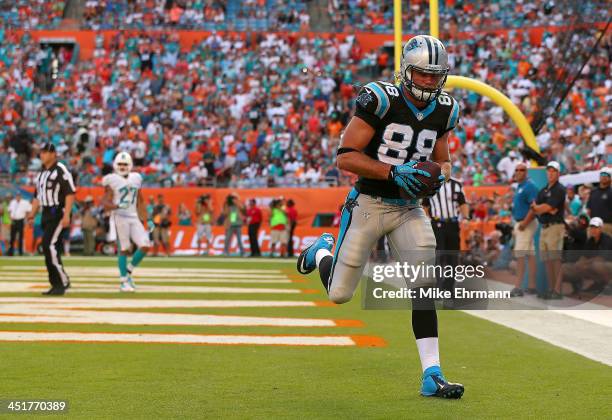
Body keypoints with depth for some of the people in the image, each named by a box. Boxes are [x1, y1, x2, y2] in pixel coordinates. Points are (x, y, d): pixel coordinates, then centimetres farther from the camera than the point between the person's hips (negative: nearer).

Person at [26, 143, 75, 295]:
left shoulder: (60, 171, -10)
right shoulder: (41, 174, 17)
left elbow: (70, 193, -16)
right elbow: (38, 196, 22)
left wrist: (66, 215, -22)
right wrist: (32, 214, 14)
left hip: (58, 214, -9)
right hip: (46, 214, 9)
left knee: (50, 246, -17)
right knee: (48, 248, 8)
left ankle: (63, 281, -11)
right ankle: (57, 284, 14)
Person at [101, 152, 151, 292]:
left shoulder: (136, 179, 13)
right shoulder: (112, 180, -2)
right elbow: (106, 204, -5)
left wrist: (144, 219, 14)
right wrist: (118, 206, -24)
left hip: (134, 217, 5)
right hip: (119, 217, -5)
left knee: (145, 245, -6)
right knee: (124, 249, -5)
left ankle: (128, 271, 14)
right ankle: (123, 281, 4)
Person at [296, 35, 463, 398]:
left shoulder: (443, 111, 2)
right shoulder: (381, 99, -16)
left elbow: (443, 161, 17)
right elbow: (345, 157, -17)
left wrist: (440, 175, -7)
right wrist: (393, 171, -26)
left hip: (409, 209, 4)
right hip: (368, 204, -4)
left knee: (425, 286, -11)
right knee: (340, 294, 5)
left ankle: (432, 375, -7)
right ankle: (322, 251, 40)